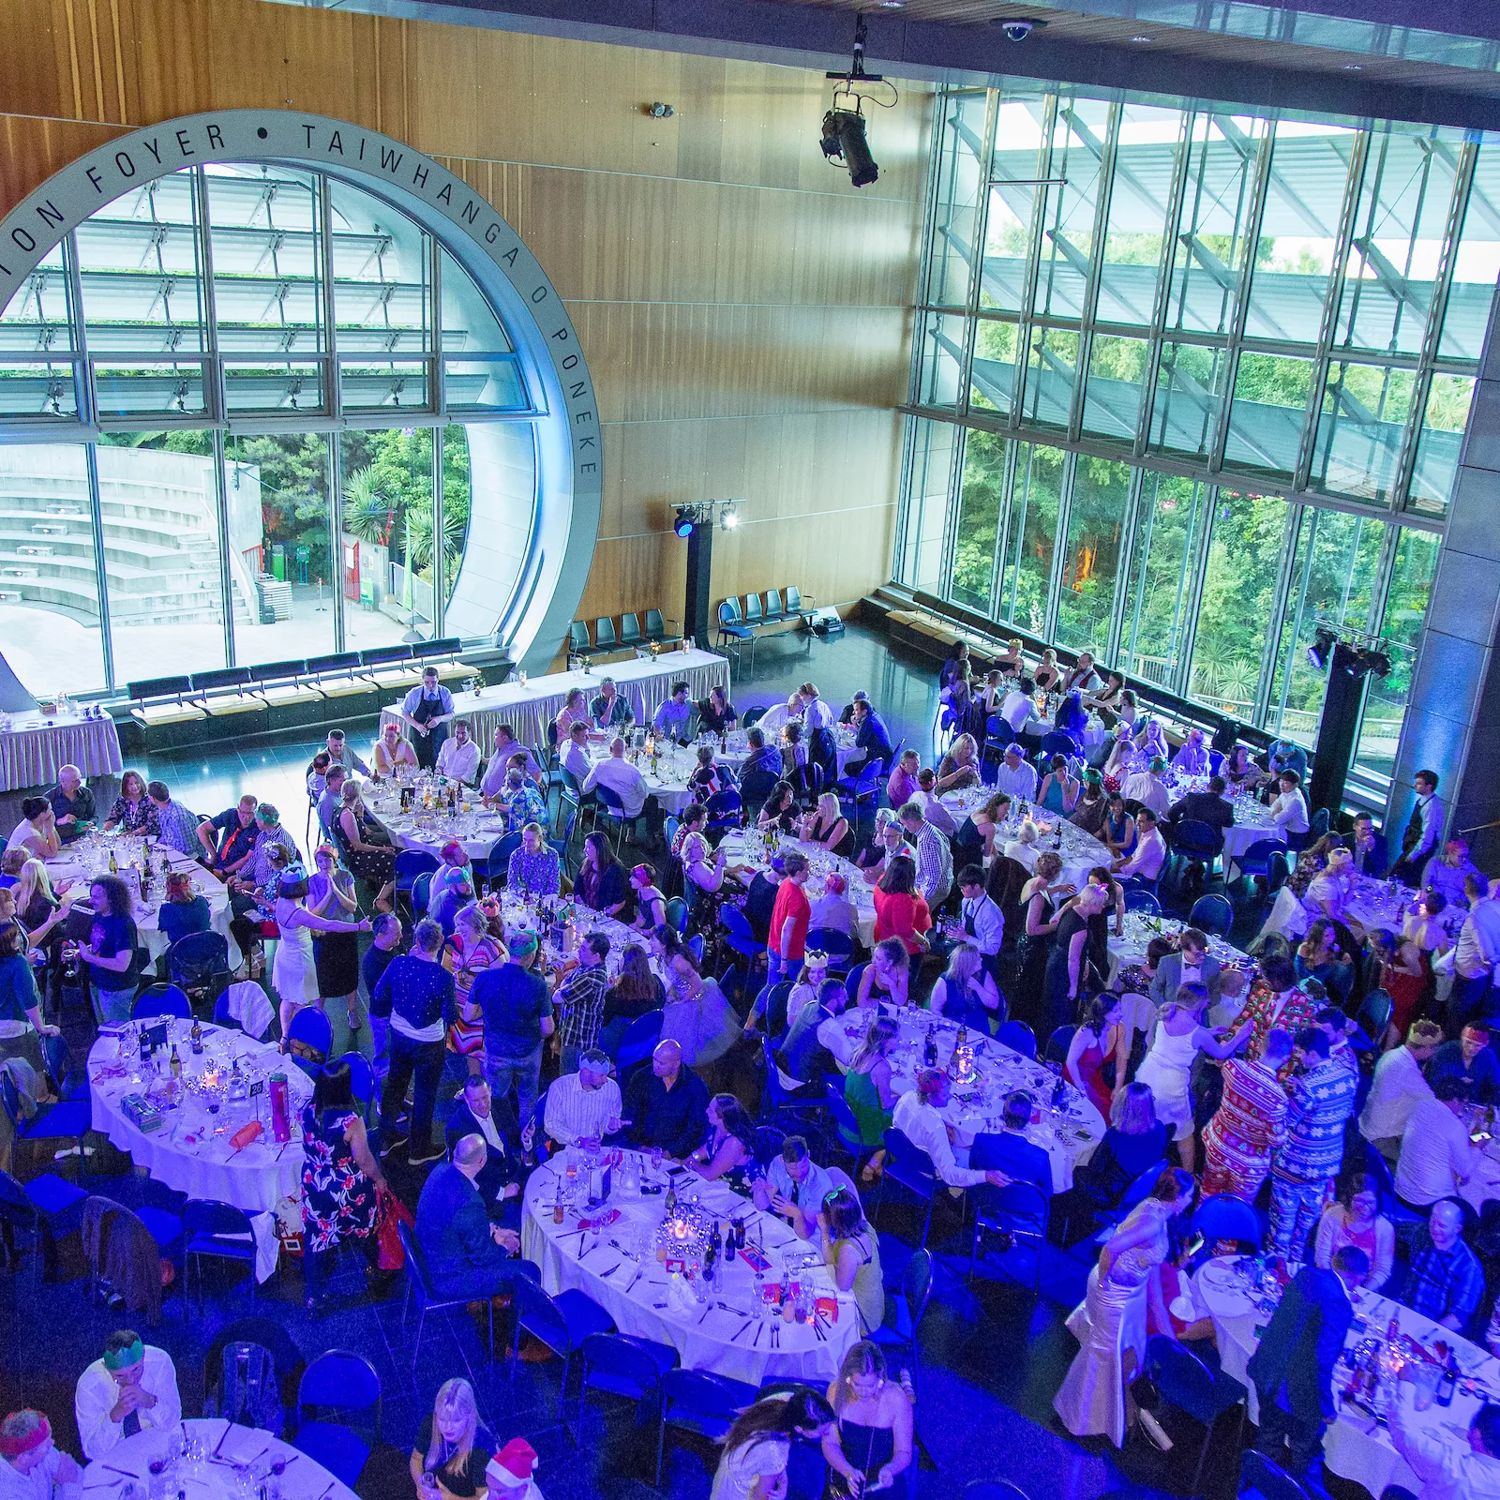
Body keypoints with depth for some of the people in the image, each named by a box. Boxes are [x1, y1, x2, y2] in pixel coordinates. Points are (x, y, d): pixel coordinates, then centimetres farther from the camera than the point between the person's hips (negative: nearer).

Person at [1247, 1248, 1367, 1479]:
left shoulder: (1306, 1273, -4)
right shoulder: (1339, 1305, -28)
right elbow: (1322, 1361, -28)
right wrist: (1327, 1407, -13)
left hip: (1264, 1371, 7)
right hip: (1292, 1389, -7)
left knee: (1270, 1434, 32)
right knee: (1304, 1445, 24)